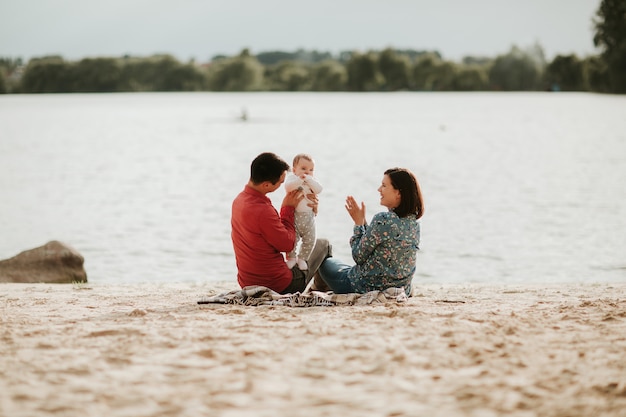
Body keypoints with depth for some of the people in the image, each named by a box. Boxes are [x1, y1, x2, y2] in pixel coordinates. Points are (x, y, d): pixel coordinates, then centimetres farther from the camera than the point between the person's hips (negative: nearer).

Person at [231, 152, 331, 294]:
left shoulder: (239, 200, 2)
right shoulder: (262, 211, -30)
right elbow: (287, 244, -16)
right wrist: (288, 208, -7)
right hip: (277, 285, -9)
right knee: (323, 245, 14)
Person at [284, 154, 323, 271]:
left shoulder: (312, 181, 3)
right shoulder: (291, 177, -6)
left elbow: (318, 189, -18)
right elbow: (288, 186, -27)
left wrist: (308, 179, -28)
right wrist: (300, 179, -41)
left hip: (308, 216, 3)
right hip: (293, 216, -3)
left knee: (310, 240, 4)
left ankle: (302, 258, 24)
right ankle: (291, 257, 20)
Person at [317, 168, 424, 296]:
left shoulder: (383, 220, -26)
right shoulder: (414, 222, -1)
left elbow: (359, 256, -16)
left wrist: (359, 222, -7)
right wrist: (363, 222, 6)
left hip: (369, 288, -8)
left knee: (327, 263, 23)